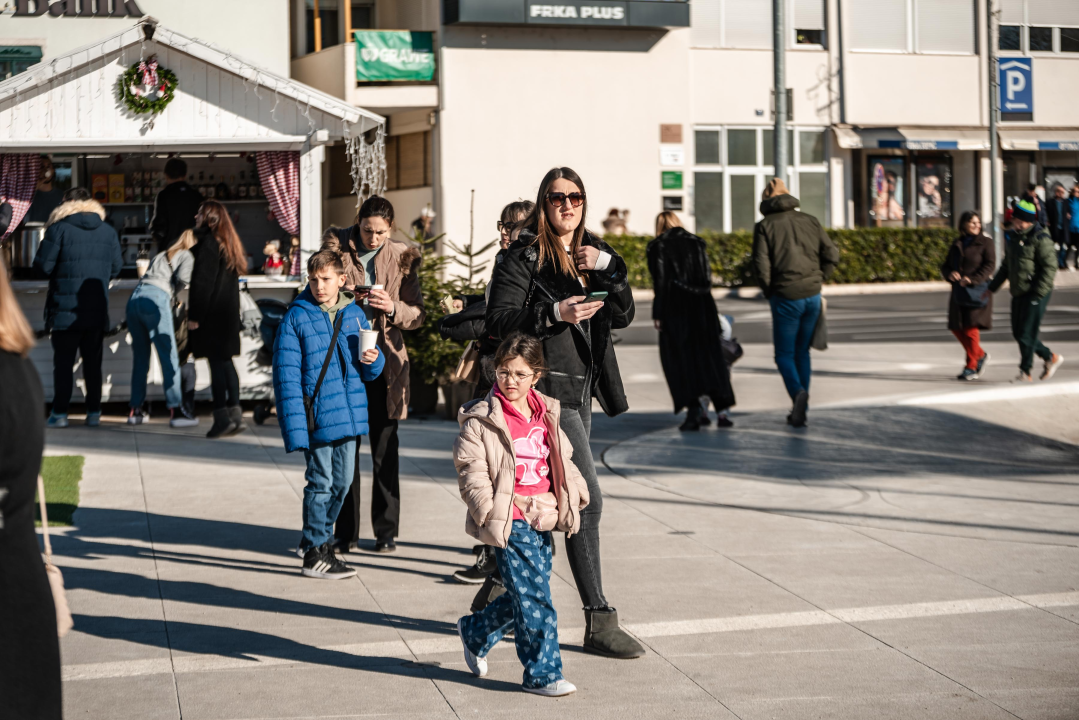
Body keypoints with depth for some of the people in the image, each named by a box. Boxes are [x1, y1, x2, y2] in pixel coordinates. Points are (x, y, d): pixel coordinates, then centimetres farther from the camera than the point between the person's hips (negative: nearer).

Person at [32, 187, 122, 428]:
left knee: (63, 362, 3)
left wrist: (61, 272, 11)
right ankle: (94, 412, 11)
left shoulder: (59, 229, -9)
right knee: (93, 363, 11)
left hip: (65, 311, -3)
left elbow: (42, 266, -10)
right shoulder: (108, 231, 5)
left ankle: (60, 413, 1)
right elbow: (116, 268, 10)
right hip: (97, 309, 3)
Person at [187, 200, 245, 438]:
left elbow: (203, 282, -17)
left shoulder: (208, 242, -12)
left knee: (216, 363, -7)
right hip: (229, 311, 9)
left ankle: (222, 417, -8)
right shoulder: (228, 243, 16)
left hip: (212, 312, -9)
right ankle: (235, 413, 11)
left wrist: (194, 316, -15)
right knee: (225, 361, 12)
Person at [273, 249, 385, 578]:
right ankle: (316, 553, 9)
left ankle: (316, 536, 33)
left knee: (343, 480, 14)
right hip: (316, 414, -5)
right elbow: (286, 375, -9)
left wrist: (373, 361, -9)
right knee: (320, 481, -2)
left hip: (349, 414, 5)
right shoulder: (296, 317, -7)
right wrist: (296, 425, -16)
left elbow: (369, 372, 16)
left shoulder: (355, 315, 8)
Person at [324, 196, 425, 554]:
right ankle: (345, 532, 12)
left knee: (385, 450, 4)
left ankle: (386, 531, 14)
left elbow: (418, 313, 5)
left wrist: (393, 308, -14)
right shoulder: (337, 246, 3)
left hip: (384, 360, 0)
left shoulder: (402, 257, 5)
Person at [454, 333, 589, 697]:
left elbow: (563, 460, 22)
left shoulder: (546, 416, 11)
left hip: (541, 519, 7)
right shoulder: (481, 421, -8)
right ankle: (542, 673, 2)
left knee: (525, 594, 12)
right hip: (509, 522, -6)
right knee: (533, 596, -8)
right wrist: (490, 510, -18)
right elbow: (471, 473, -9)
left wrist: (574, 492, 10)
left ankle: (475, 632, 36)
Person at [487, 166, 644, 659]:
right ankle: (599, 623, -10)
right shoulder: (524, 256, -6)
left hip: (580, 391, 8)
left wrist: (607, 269, -9)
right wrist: (555, 313, -23)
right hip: (548, 387, -8)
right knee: (585, 499, -13)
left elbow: (623, 317, 6)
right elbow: (499, 320, -12)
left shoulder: (592, 254, 14)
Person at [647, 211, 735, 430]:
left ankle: (694, 408, -11)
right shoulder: (696, 242, 12)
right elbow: (708, 276, 10)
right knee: (710, 356, 8)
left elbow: (660, 282, -7)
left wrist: (658, 314, -4)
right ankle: (721, 410, 0)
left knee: (679, 359, 1)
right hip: (702, 305, 4)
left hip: (675, 307, -4)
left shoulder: (658, 247, -1)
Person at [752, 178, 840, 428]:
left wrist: (769, 293, 4)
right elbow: (832, 255, 4)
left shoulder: (764, 226, -3)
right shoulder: (809, 221, 8)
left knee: (784, 354, 6)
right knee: (802, 352, 16)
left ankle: (798, 392, -23)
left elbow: (761, 266, -11)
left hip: (786, 297, -4)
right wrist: (817, 280, 14)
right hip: (812, 296, 4)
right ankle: (801, 409, 16)